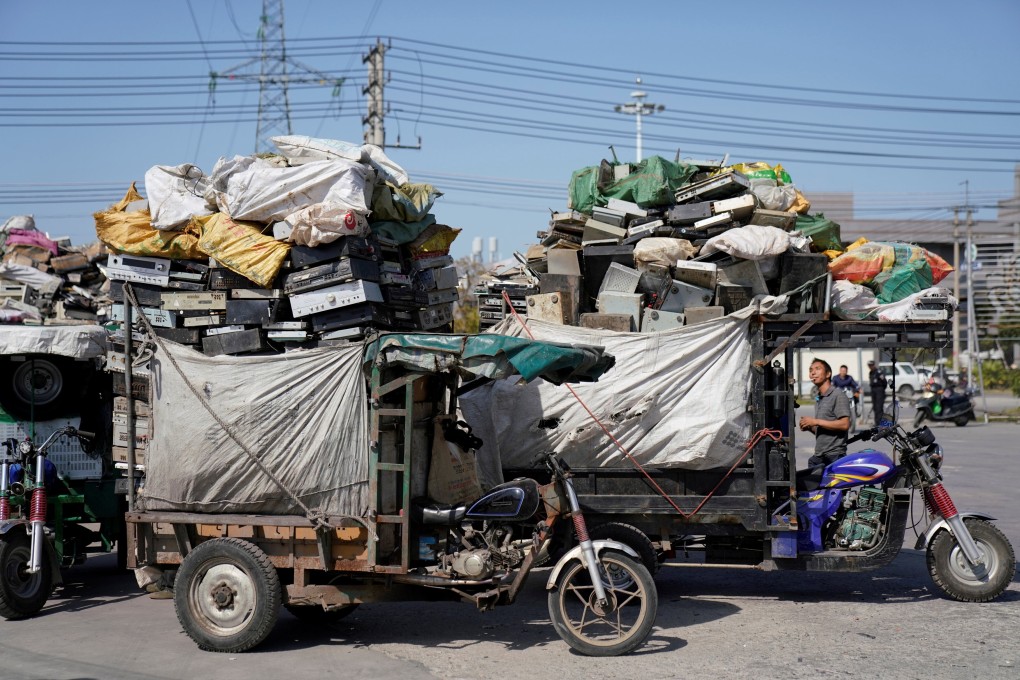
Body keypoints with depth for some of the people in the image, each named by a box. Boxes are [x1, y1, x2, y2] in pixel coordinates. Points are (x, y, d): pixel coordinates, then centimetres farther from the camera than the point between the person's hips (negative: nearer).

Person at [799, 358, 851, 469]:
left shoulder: (838, 395, -5)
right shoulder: (818, 399, 23)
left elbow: (844, 424, -17)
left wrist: (816, 422, -15)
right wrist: (809, 427, 7)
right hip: (818, 457, 9)